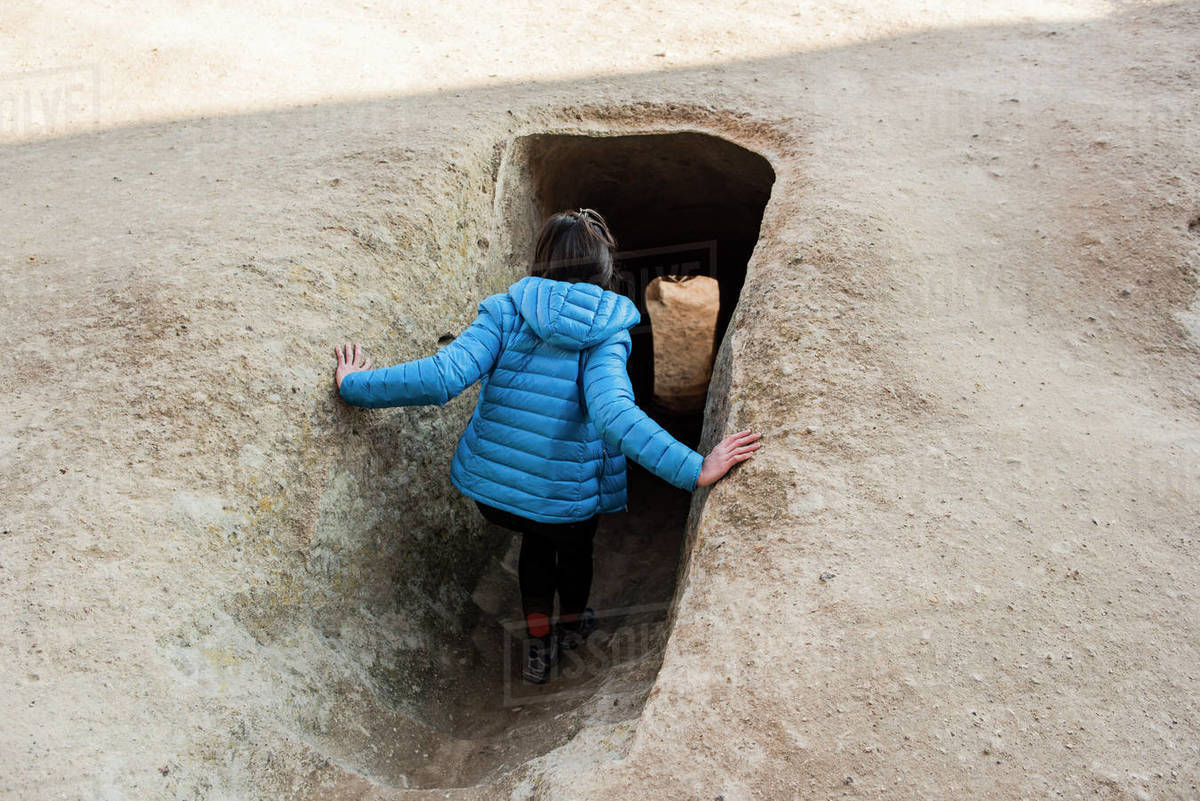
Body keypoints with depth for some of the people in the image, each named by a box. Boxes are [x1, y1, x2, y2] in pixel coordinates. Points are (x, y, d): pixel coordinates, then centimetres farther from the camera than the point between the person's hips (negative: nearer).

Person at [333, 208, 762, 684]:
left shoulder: (506, 311, -9)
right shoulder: (606, 332, -12)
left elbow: (441, 378, -21)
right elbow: (613, 413, -31)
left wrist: (354, 386, -9)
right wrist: (695, 471, -34)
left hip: (491, 488, 2)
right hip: (568, 497, -1)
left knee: (538, 537, 36)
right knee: (575, 544, 35)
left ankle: (537, 644, 46)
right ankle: (572, 624, 62)